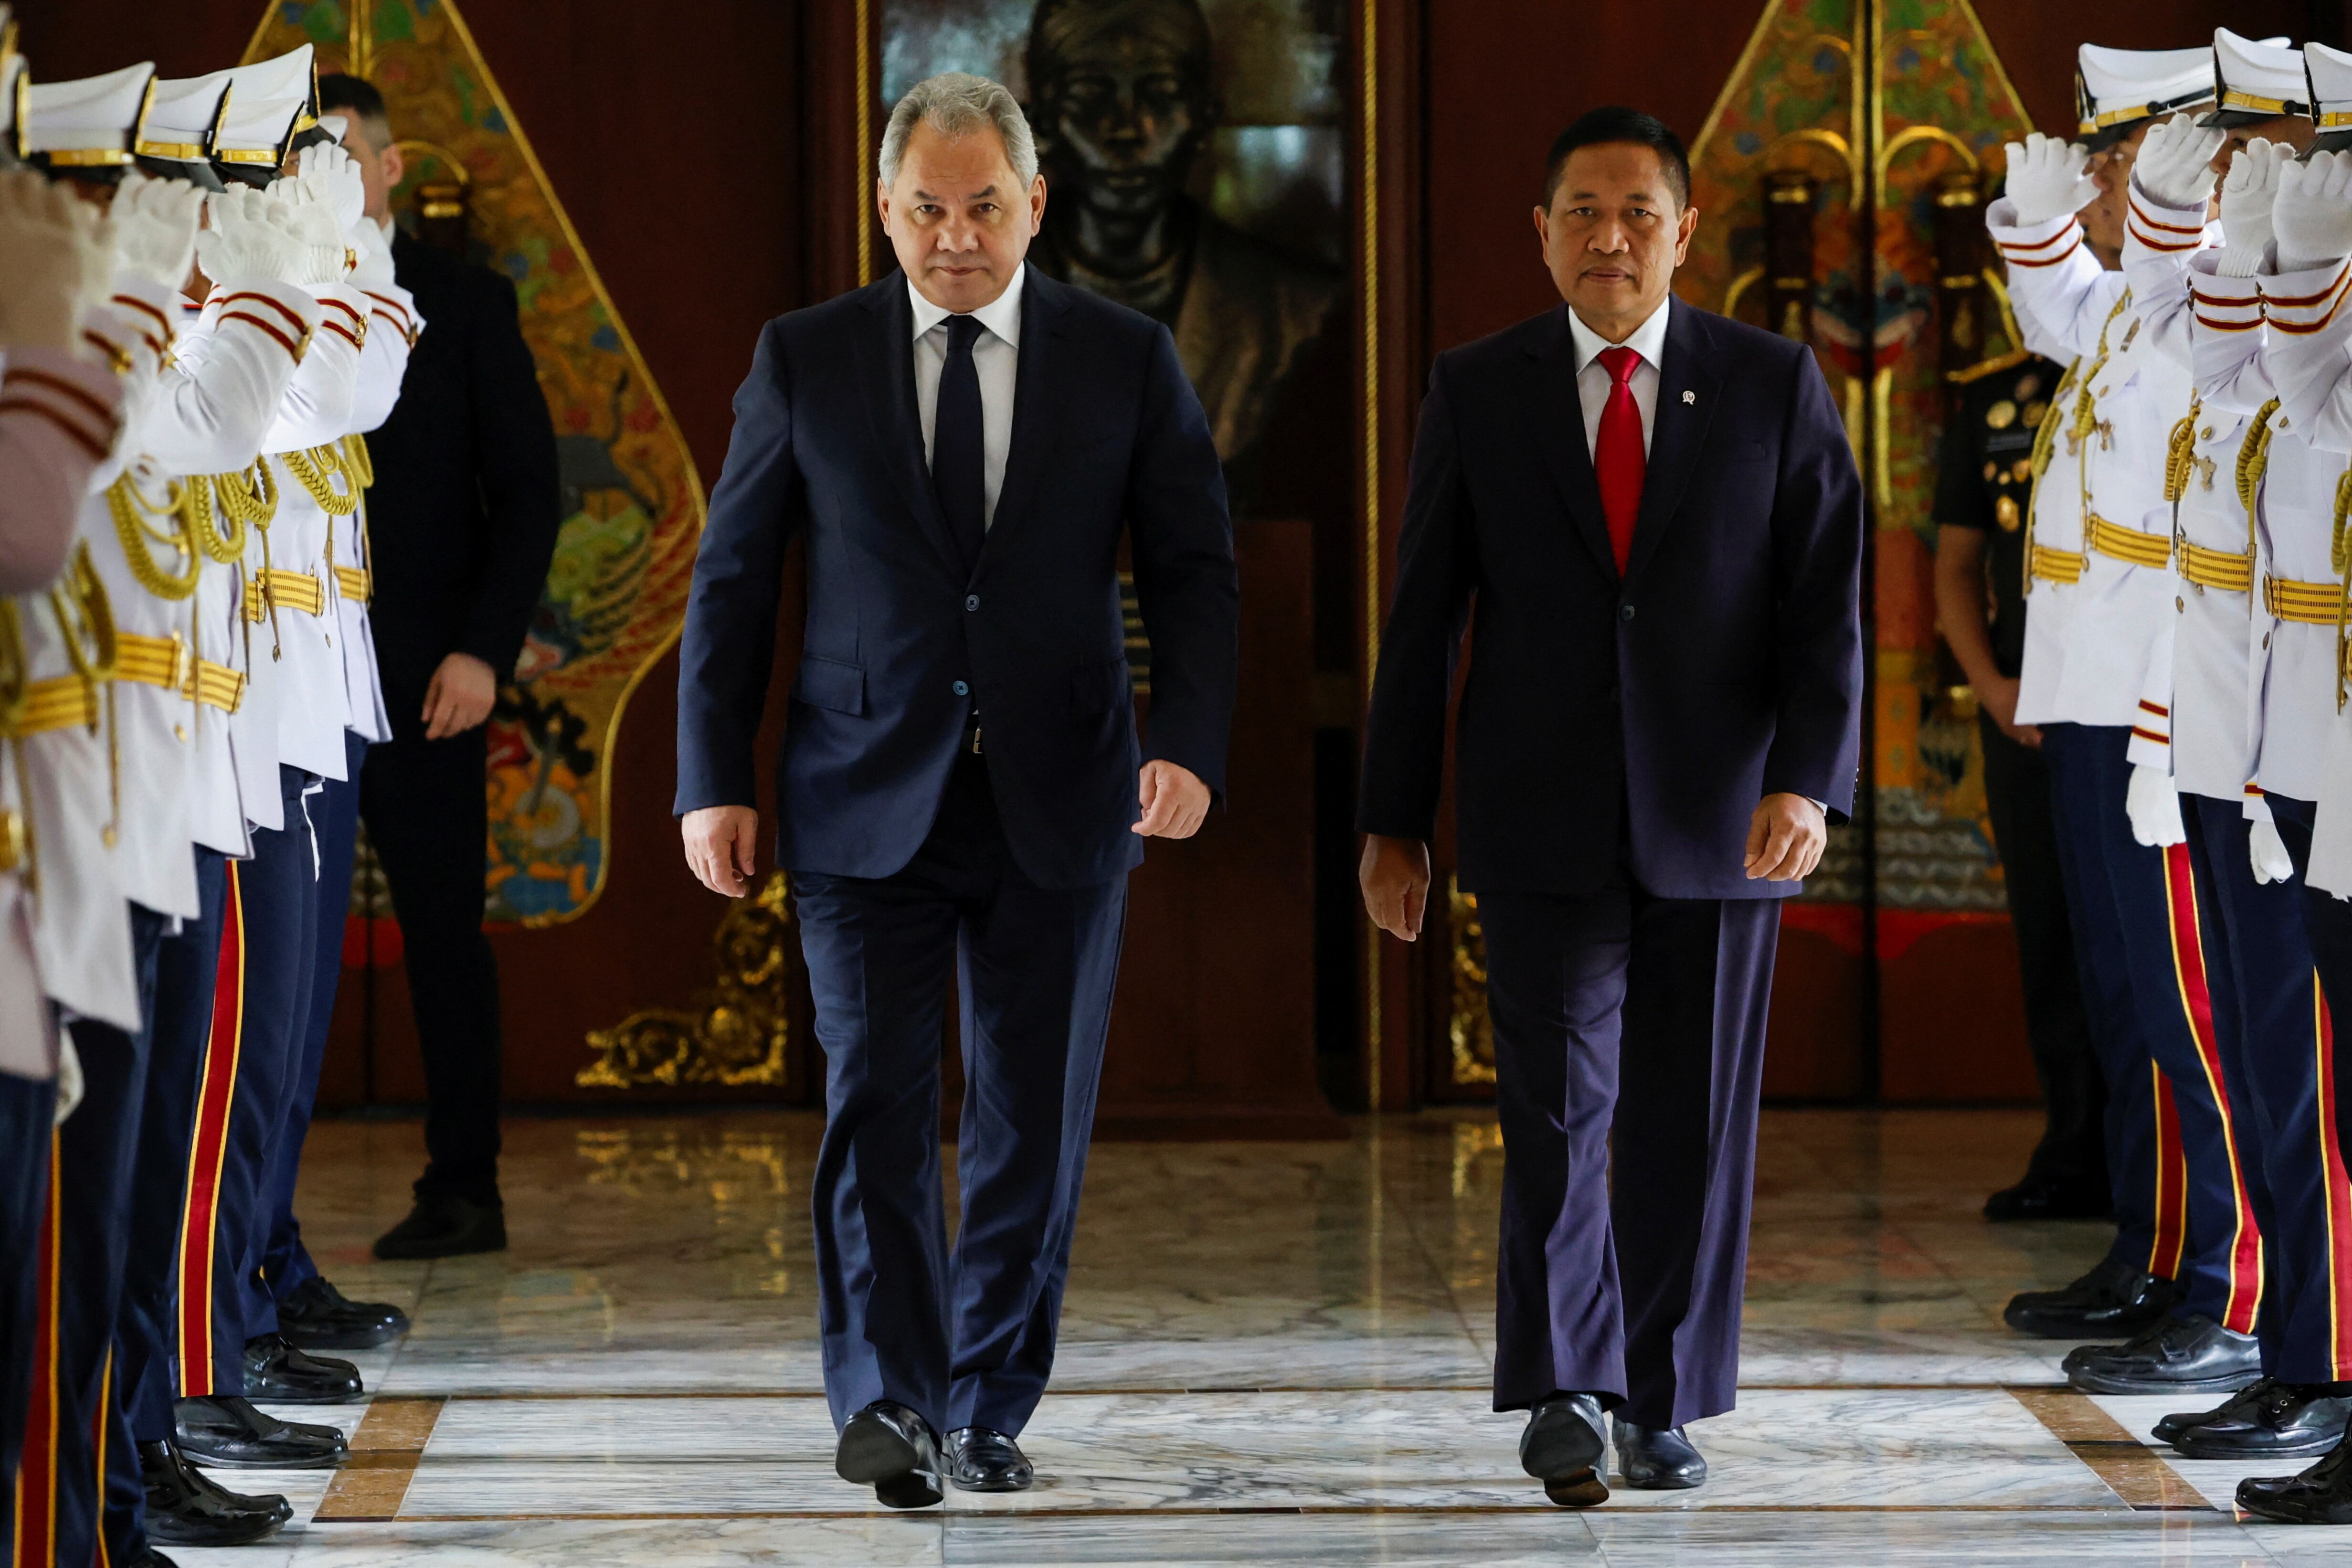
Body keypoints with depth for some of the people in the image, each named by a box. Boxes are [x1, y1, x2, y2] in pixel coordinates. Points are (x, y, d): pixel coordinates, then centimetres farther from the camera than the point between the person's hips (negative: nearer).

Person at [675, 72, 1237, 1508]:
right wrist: (713, 780, 1)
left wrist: (1189, 744, -12)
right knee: (877, 1100, -11)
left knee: (1035, 1123, 5)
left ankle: (990, 1409, 16)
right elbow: (733, 578, 7)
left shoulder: (1127, 361, 3)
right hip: (867, 799, -1)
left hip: (1060, 799, 1)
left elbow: (1196, 571, 3)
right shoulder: (805, 360, 3)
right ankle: (891, 1401, -14)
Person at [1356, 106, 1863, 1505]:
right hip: (1546, 821, -1)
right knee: (1558, 1107, -7)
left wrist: (1810, 781, -15)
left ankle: (1664, 1403, 19)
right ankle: (1563, 1394, 5)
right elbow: (1422, 619, 6)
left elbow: (1829, 603, -1)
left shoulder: (1775, 385, 4)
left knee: (1695, 1124, 6)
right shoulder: (1477, 391, 4)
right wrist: (1395, 822, 3)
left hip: (1720, 820, 1)